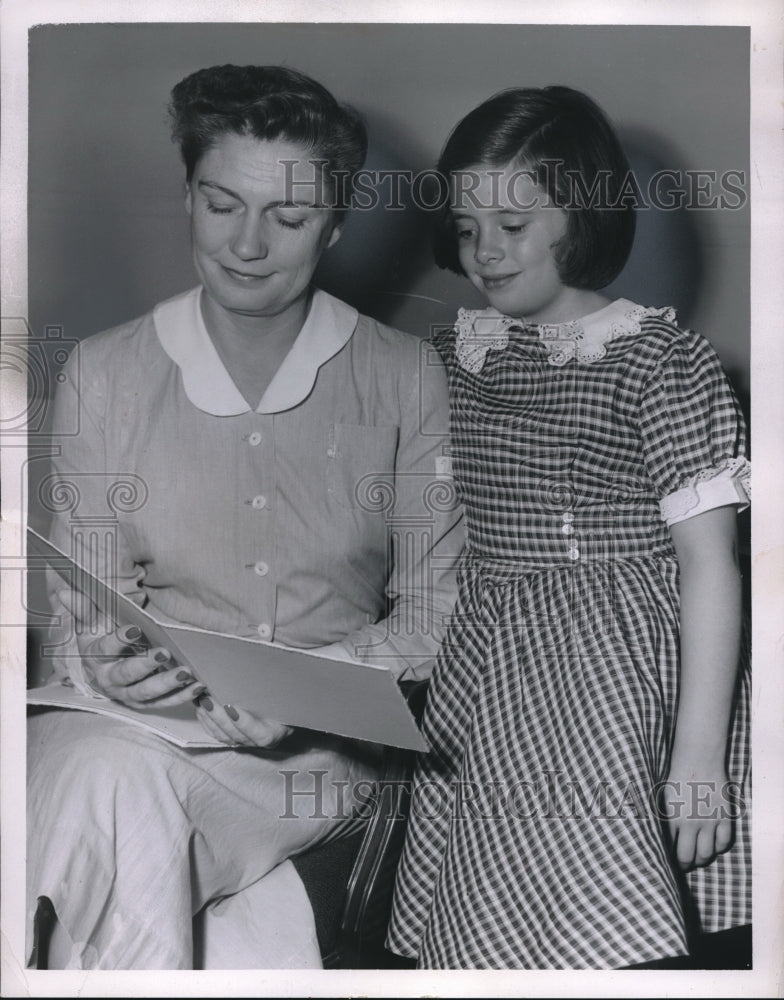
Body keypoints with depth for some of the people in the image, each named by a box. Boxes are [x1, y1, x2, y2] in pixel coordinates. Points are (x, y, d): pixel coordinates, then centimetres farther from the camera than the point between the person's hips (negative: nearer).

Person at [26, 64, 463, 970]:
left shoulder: (408, 383, 3)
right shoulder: (103, 375, 5)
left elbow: (435, 612, 2)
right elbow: (81, 612, 6)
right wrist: (110, 665, -18)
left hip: (323, 759, -1)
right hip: (132, 731, 2)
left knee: (121, 791, -32)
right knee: (108, 774, -34)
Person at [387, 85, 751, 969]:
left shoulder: (658, 359, -7)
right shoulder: (454, 357, 9)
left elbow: (708, 562, -10)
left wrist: (699, 757, -14)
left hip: (621, 688, -5)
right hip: (483, 679, 5)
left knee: (601, 929, -11)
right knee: (491, 927, 4)